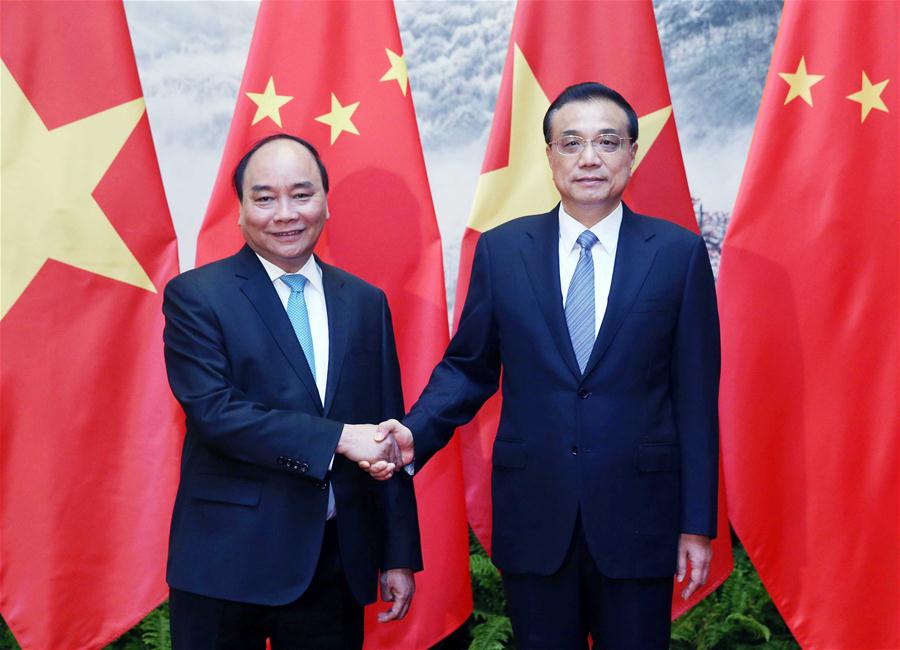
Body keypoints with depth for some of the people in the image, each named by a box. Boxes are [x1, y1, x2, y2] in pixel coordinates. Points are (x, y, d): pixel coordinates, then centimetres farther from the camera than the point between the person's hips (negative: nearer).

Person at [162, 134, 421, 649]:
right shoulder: (196, 296, -4)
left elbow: (386, 438, 8)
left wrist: (399, 556, 7)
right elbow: (213, 410, -16)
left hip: (337, 563, 4)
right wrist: (336, 437, -21)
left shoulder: (366, 302, 8)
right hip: (228, 562, -3)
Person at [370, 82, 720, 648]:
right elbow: (468, 367, 7)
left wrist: (698, 523, -2)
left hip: (637, 517, -1)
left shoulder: (679, 254, -2)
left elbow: (696, 397, -2)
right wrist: (414, 434, -11)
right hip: (533, 516, 1)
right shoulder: (501, 249, 2)